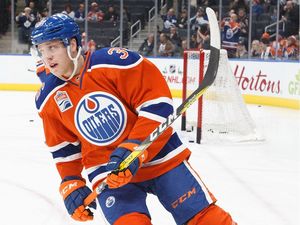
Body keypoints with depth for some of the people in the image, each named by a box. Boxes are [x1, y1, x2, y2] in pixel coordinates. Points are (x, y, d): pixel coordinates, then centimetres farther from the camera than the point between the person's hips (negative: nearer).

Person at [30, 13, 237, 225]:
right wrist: (71, 184, 3)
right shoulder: (49, 99, -3)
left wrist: (135, 148, -26)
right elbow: (63, 146, 12)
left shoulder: (115, 61, -20)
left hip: (158, 155, -2)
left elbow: (158, 103, -18)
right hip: (107, 172, 3)